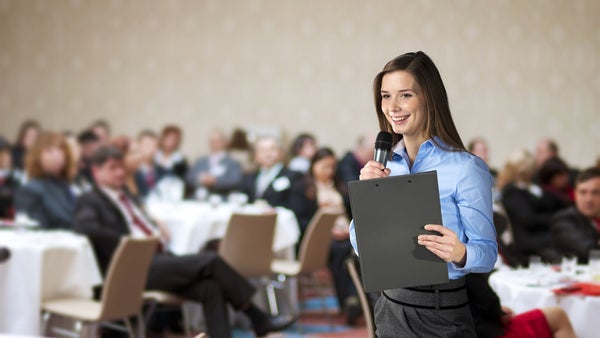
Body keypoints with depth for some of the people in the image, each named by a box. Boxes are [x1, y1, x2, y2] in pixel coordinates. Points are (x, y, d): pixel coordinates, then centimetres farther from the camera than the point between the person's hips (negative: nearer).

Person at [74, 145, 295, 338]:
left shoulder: (126, 198, 27)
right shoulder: (90, 201, 3)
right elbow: (84, 226, -18)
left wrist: (156, 236, 5)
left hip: (156, 258, 8)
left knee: (211, 287, -20)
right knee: (210, 261, -20)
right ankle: (257, 318, -9)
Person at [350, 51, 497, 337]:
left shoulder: (466, 168, -13)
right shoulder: (384, 163, 5)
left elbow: (488, 252, -13)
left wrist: (460, 254, -34)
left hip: (441, 314, -5)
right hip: (390, 306, 6)